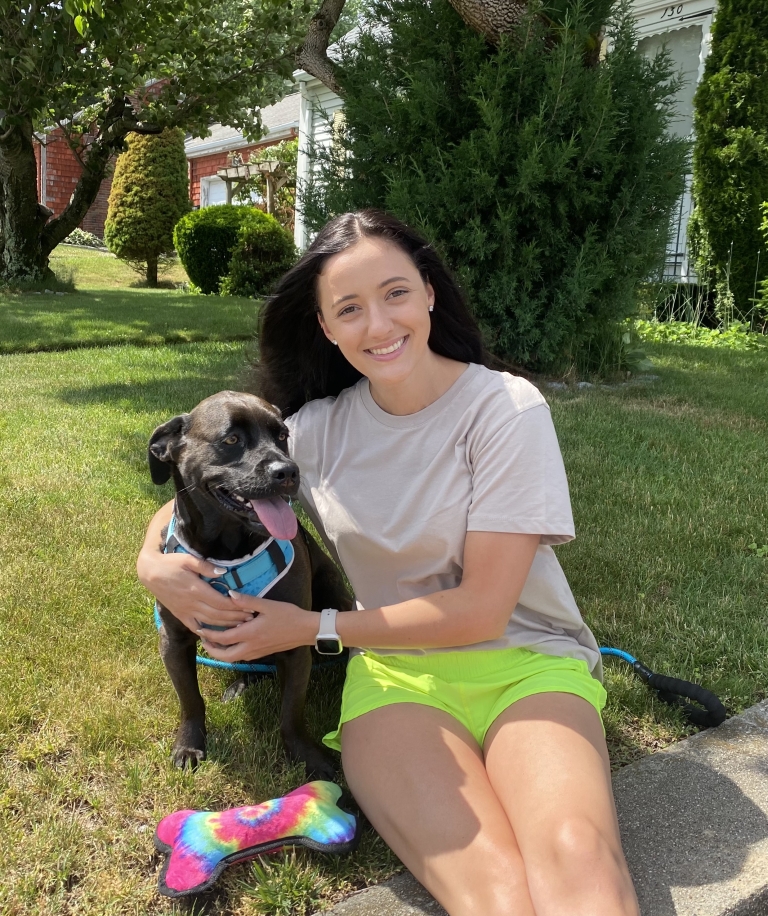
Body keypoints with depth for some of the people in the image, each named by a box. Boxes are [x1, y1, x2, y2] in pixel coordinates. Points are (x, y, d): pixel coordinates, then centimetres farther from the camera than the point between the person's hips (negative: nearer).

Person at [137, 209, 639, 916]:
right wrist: (154, 564, -10)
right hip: (396, 669, 1)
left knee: (576, 855, -33)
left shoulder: (506, 408, -9)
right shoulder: (319, 428, 4)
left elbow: (482, 608, -11)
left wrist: (312, 628, -9)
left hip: (526, 660, -1)